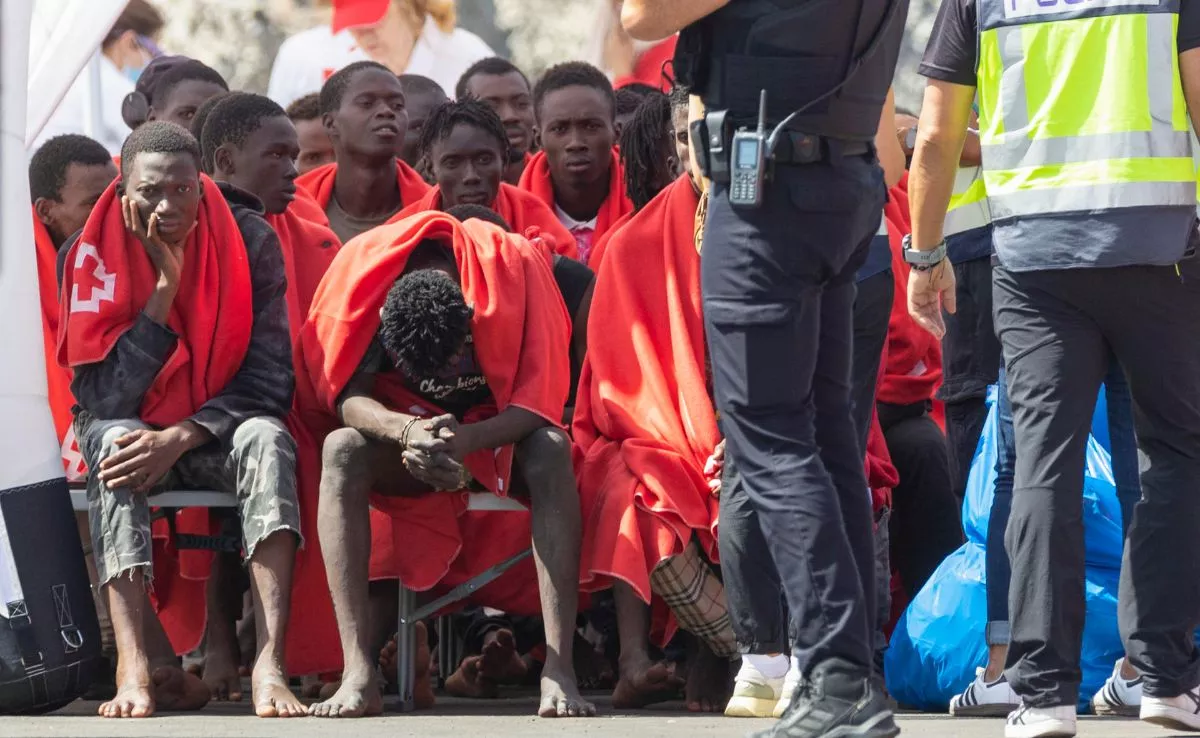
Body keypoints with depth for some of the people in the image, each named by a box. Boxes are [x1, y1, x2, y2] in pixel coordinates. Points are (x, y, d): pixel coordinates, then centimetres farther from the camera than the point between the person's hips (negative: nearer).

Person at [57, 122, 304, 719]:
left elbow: (271, 381, -14)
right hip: (129, 426, 0)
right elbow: (103, 399, -18)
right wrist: (164, 286, -24)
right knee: (112, 444, -34)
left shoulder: (250, 242, -9)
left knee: (266, 440, -33)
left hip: (219, 432, 0)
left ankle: (270, 664, -47)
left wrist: (182, 436, -28)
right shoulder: (90, 254, -11)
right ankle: (140, 664, -49)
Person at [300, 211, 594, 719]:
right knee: (341, 451, -31)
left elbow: (539, 404, -26)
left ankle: (559, 671, -41)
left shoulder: (515, 267, -27)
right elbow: (347, 395, -23)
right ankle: (358, 673, -40)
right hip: (401, 429, 1)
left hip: (497, 435, -1)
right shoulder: (364, 273, -24)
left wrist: (465, 441, -43)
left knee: (553, 451, -35)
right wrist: (407, 431, -44)